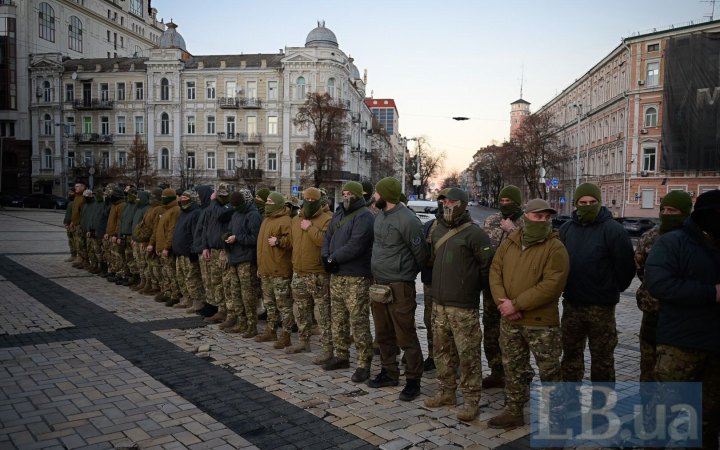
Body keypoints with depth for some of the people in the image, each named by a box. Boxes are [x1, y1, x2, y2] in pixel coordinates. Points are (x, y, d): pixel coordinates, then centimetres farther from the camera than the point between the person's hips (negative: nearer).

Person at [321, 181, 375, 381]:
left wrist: (333, 259, -14)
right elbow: (328, 237, 16)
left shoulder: (364, 216, -11)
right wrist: (326, 256, -3)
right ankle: (341, 355, 29)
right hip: (336, 275, 9)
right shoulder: (338, 214, 18)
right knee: (337, 319, 16)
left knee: (358, 321, -7)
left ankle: (364, 364, 0)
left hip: (356, 277, -9)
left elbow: (355, 246, -21)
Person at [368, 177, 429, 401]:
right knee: (383, 334, 18)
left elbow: (421, 254, -10)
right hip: (379, 285, 9)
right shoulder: (380, 216, 9)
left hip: (399, 287, -9)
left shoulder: (407, 220, -17)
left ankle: (413, 380, 12)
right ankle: (389, 373, 32)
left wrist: (407, 273, 4)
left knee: (406, 337, -1)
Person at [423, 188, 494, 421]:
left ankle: (471, 400, 9)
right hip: (439, 303, 8)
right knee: (442, 350, 15)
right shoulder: (438, 230, 13)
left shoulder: (474, 233, -11)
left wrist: (476, 288, 1)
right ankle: (446, 392, 29)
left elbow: (487, 266, -9)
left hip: (463, 306, -7)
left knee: (468, 353, -2)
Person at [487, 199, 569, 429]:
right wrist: (503, 302, -13)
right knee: (513, 368, 17)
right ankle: (513, 412, 33)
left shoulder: (555, 248, -11)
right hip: (509, 321, 5)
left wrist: (517, 304, -20)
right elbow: (495, 273, 4)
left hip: (541, 322, -5)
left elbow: (551, 285, -20)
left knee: (550, 371, 6)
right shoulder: (508, 244, 6)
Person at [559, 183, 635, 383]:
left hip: (601, 307, -5)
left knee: (602, 356, 9)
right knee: (571, 353, 16)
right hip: (571, 304, 5)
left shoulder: (613, 230, -11)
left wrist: (612, 290, 2)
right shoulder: (567, 228, 5)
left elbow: (626, 267, -8)